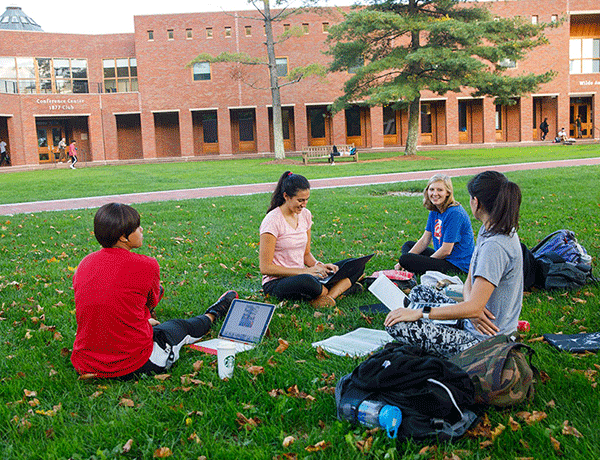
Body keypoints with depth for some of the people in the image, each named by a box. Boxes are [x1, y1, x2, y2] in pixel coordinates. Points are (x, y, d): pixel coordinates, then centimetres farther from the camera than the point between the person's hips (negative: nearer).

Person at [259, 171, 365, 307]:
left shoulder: (305, 215, 6)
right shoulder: (272, 221, -16)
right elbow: (265, 268, -18)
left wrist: (319, 265, -8)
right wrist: (305, 271, -22)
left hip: (301, 274, 7)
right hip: (276, 282, -7)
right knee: (307, 281, -42)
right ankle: (341, 287, -13)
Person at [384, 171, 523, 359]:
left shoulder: (495, 246, -28)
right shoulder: (489, 230, 4)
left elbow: (473, 308, -29)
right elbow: (470, 282, 7)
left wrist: (419, 313, -22)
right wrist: (471, 306, -16)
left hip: (483, 342, -10)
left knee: (397, 325, -14)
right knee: (419, 292, 20)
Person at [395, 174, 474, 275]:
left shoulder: (454, 213, -21)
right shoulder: (434, 211, 7)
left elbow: (446, 251, -20)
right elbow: (424, 240, 8)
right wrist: (403, 263, -3)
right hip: (443, 257, 10)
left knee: (405, 260, -20)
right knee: (407, 245, 20)